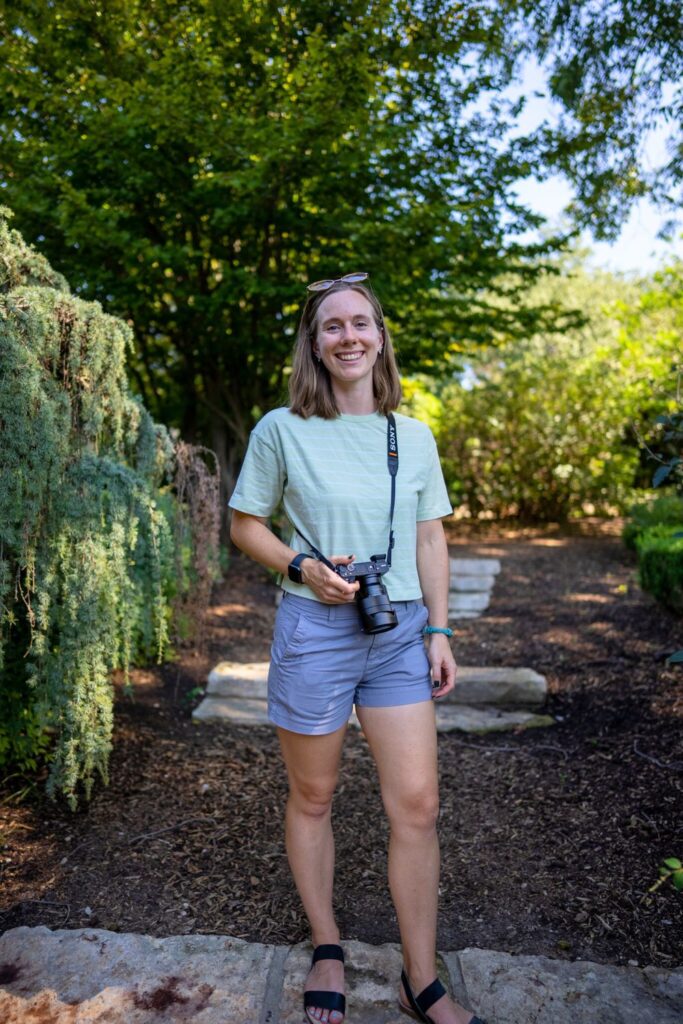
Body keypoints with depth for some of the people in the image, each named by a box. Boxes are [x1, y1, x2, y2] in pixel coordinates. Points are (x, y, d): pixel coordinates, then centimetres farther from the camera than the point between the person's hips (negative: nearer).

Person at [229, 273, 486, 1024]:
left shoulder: (414, 437, 5)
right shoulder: (281, 430, -5)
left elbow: (430, 538, 9)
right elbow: (245, 525, 2)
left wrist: (439, 631, 4)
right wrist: (301, 567, -15)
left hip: (400, 632, 3)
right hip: (314, 631, -2)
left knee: (417, 804, 3)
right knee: (312, 799, 12)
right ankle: (327, 951, 37)